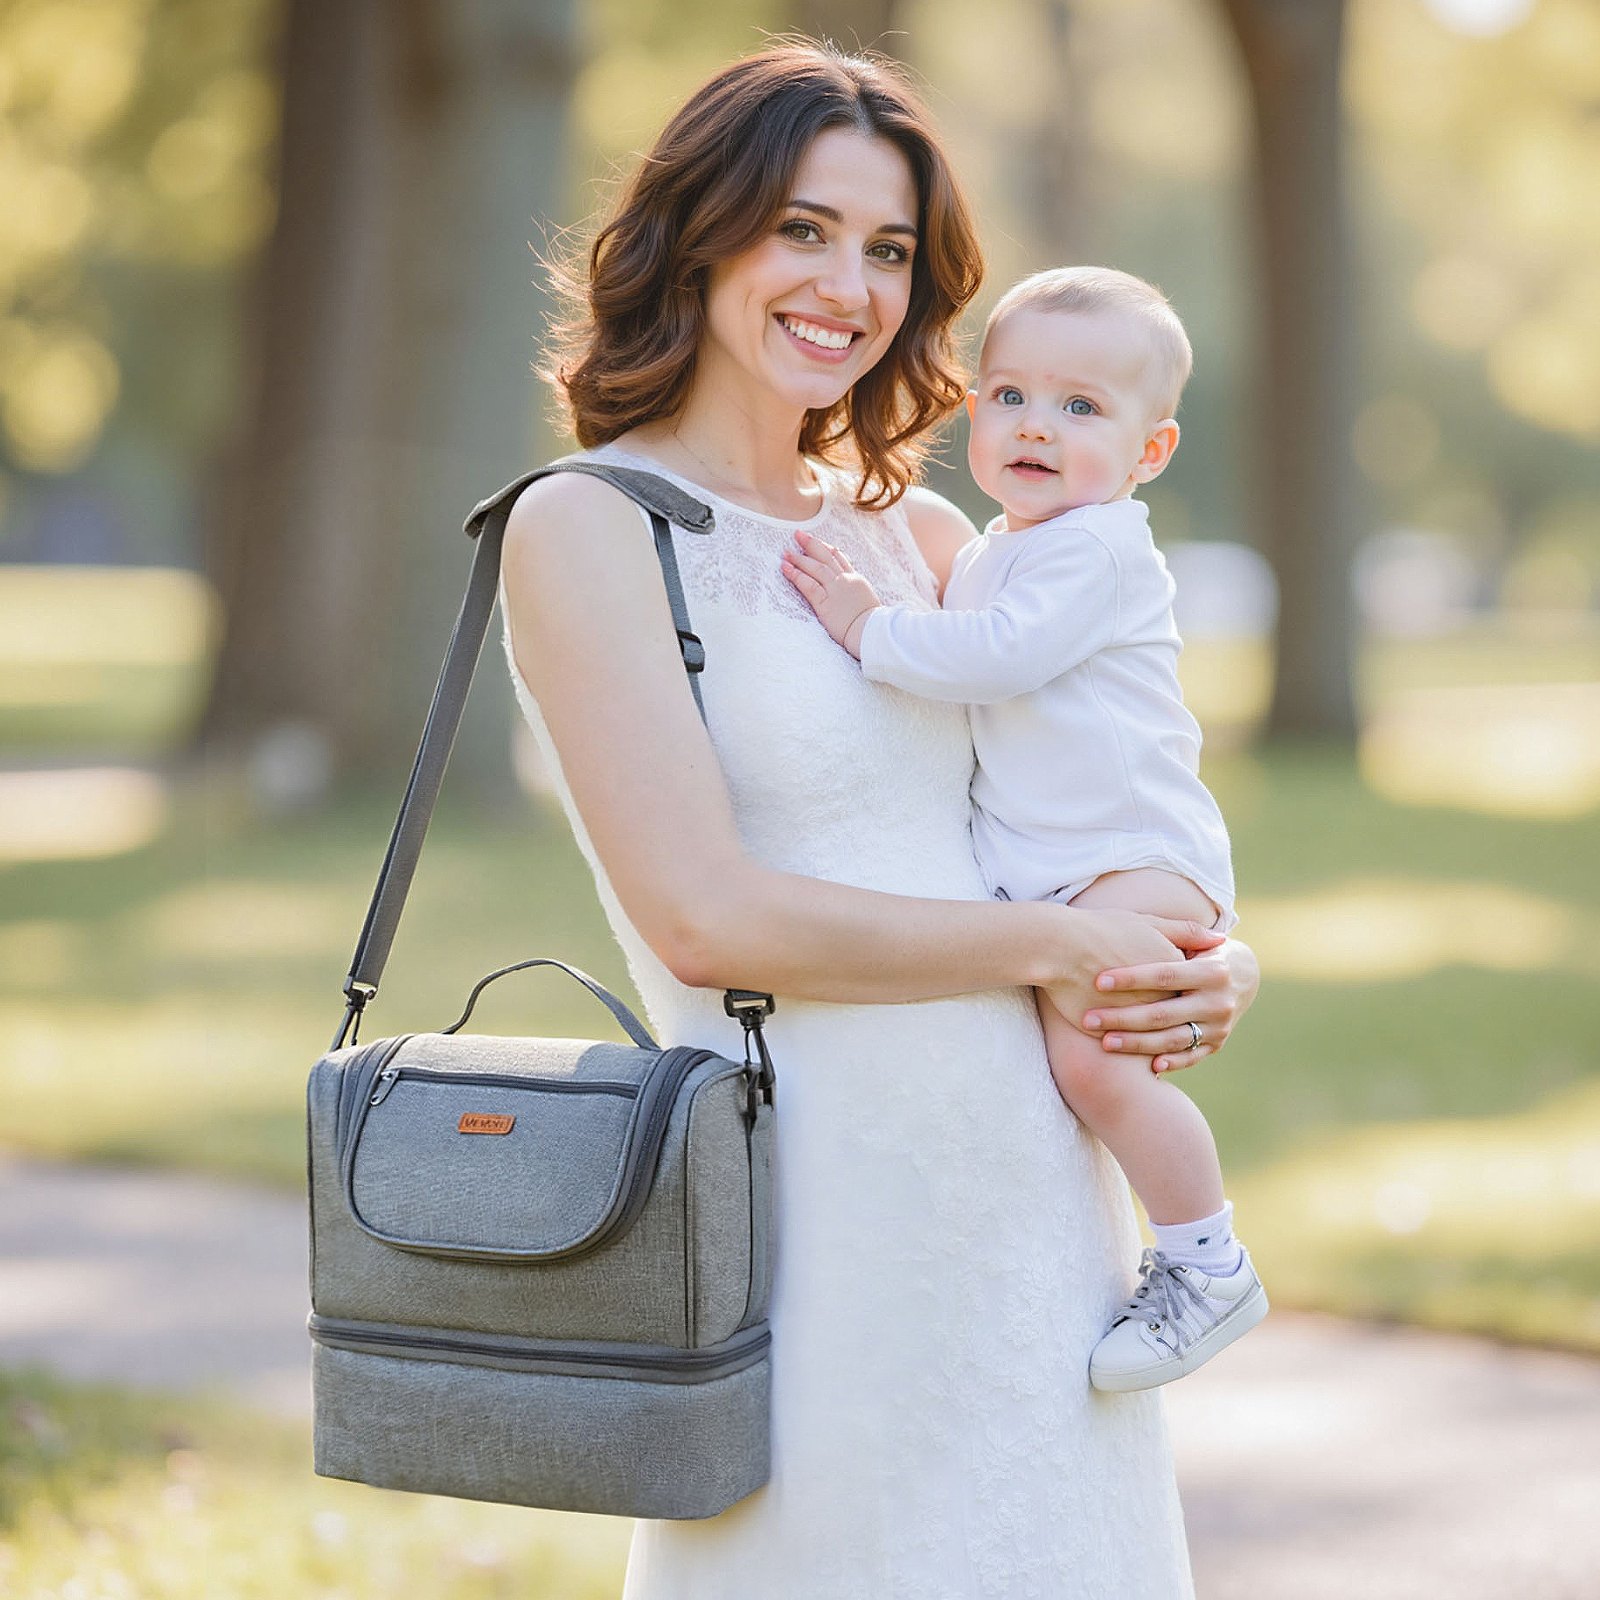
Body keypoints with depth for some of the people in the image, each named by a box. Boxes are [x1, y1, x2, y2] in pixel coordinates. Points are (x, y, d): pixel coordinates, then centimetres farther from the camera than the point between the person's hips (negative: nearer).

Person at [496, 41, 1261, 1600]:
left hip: (1043, 1194, 6)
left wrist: (1219, 967, -2)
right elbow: (705, 914, -16)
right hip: (817, 1215, -6)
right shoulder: (585, 526, -6)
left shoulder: (921, 533, 12)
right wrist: (1049, 948, -10)